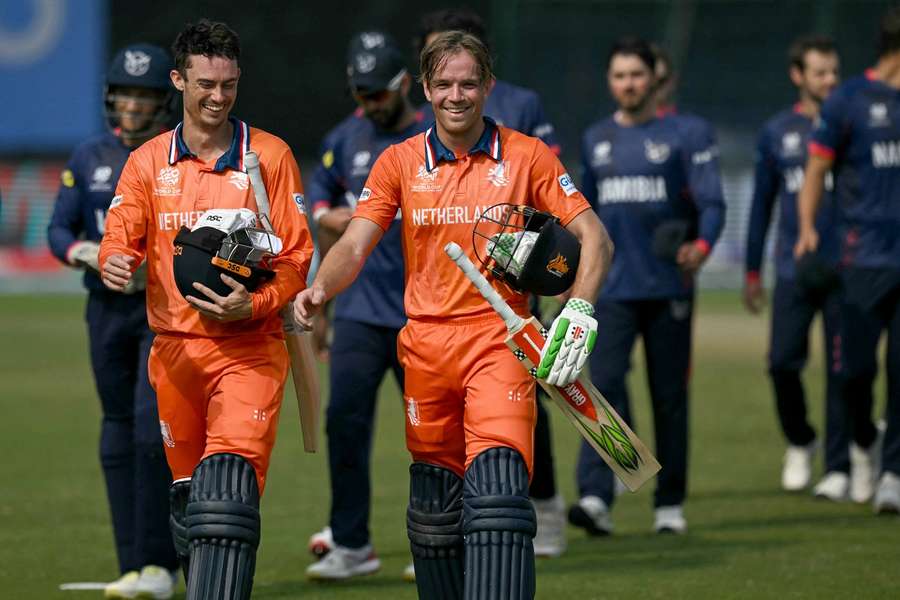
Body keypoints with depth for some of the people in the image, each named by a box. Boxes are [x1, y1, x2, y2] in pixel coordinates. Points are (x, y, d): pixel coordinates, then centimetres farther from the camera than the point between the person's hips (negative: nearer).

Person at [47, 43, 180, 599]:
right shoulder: (89, 158, 8)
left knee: (154, 423, -16)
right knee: (118, 433, 6)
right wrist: (85, 252, -13)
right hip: (107, 309, 4)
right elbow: (59, 229, 9)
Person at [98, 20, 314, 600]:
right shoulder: (148, 162, 10)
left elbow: (296, 258, 0)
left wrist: (253, 306, -19)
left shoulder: (270, 155, 3)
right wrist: (115, 263, -25)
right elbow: (121, 237, 1)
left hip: (250, 348, -4)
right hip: (175, 350, 4)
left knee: (230, 484, -19)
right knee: (187, 494, 9)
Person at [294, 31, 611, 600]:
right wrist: (319, 289, -21)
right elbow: (355, 245, 0)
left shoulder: (528, 156, 3)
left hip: (500, 339, -3)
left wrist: (578, 311, -14)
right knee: (434, 500, 8)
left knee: (497, 486, -19)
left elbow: (595, 238, 1)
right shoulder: (400, 162, 8)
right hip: (426, 344, 3)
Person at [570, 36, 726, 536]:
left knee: (670, 395, 4)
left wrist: (702, 244, -27)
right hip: (612, 287, 2)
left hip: (668, 285, -2)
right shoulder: (595, 139, 14)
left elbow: (712, 202, -8)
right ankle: (596, 498, -24)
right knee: (604, 385, -14)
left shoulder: (686, 134, 2)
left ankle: (670, 504, 15)